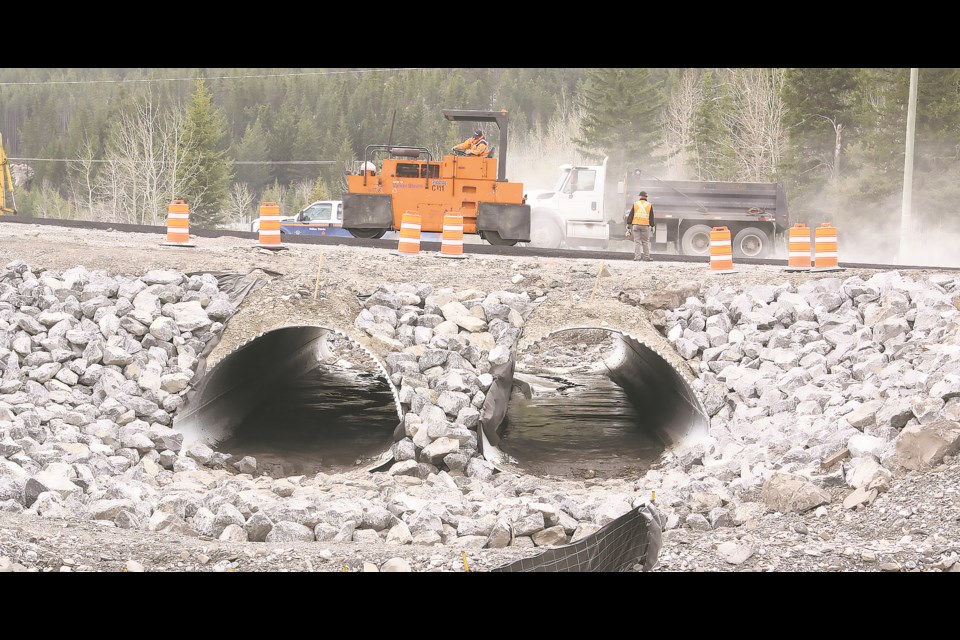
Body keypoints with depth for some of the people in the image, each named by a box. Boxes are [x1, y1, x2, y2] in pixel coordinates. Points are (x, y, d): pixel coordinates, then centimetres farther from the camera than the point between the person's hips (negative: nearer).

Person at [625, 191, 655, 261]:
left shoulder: (635, 204, 4)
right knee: (645, 242, 6)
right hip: (645, 226, 0)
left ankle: (637, 256, -3)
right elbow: (651, 217, 5)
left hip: (635, 225, 0)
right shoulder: (649, 205, 4)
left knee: (636, 241, 2)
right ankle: (646, 257, 5)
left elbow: (630, 215, 2)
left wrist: (629, 224, 6)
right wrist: (652, 226, 10)